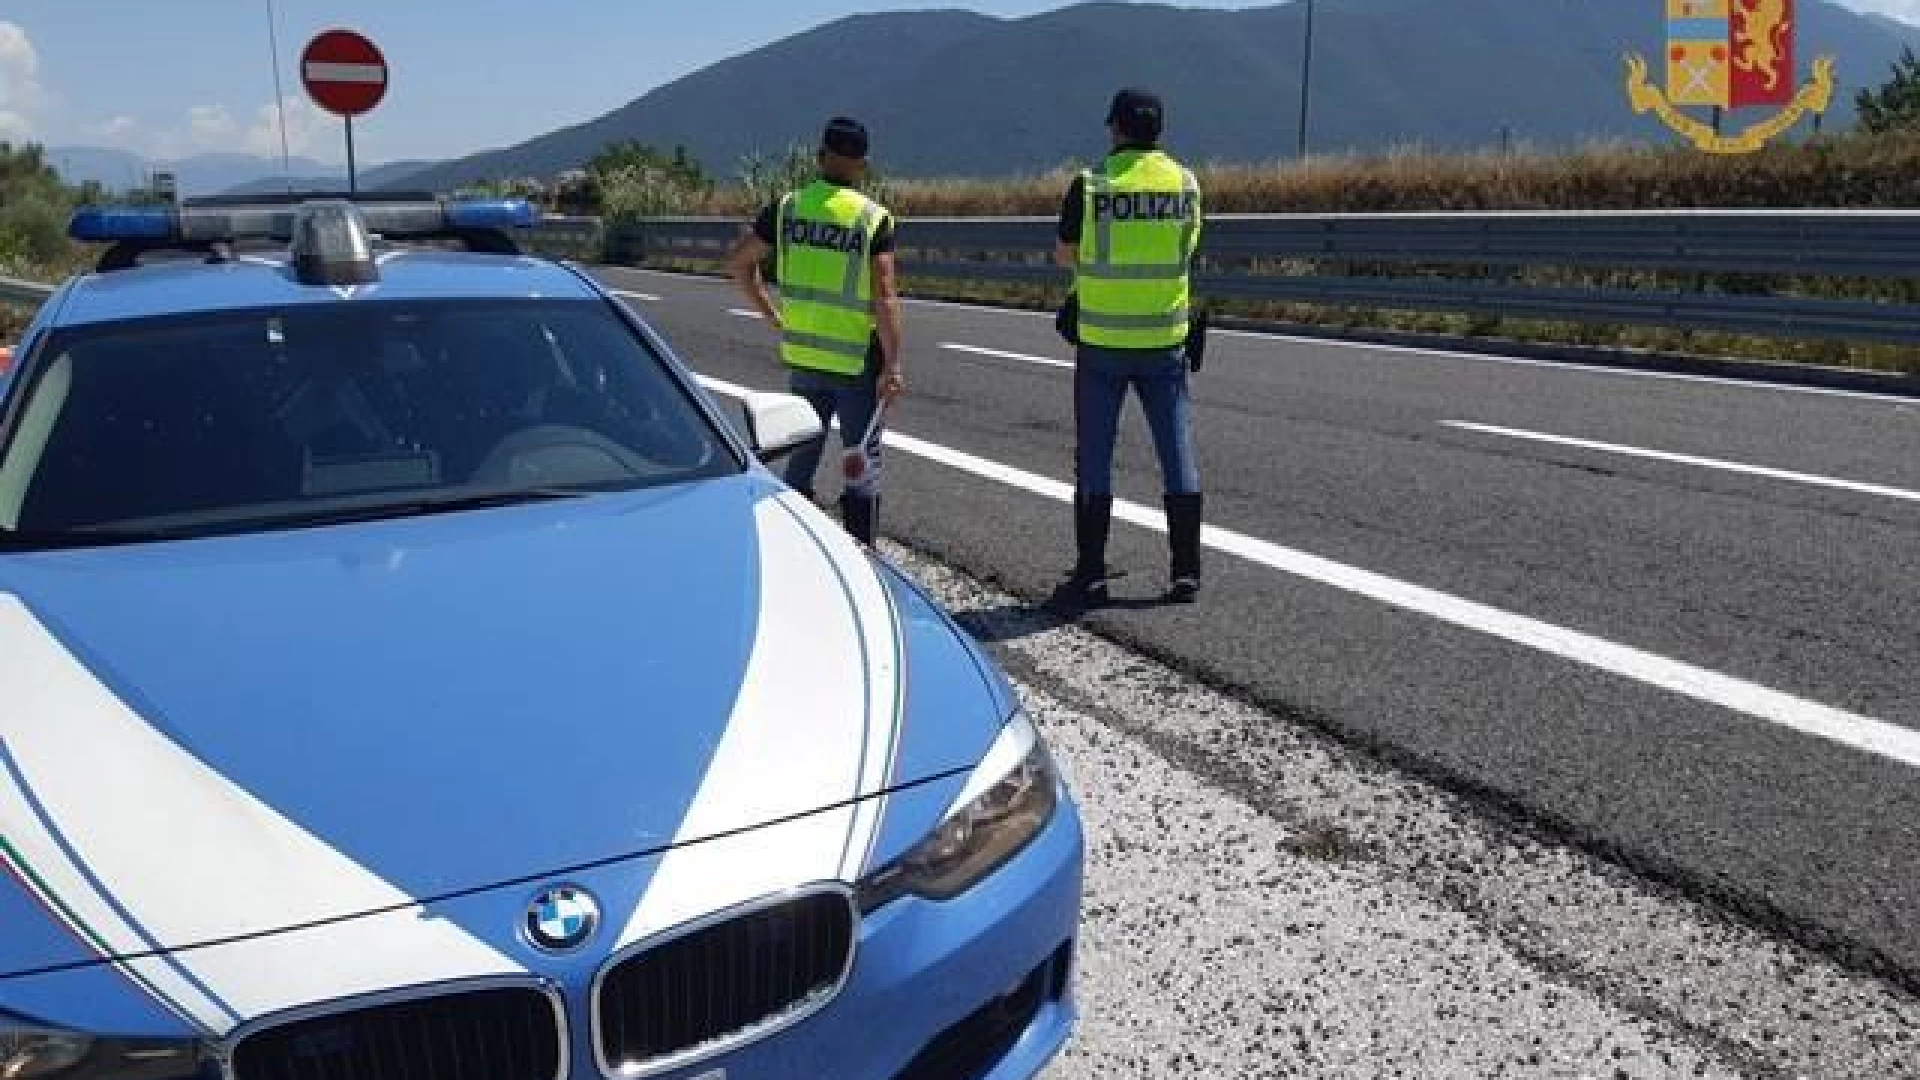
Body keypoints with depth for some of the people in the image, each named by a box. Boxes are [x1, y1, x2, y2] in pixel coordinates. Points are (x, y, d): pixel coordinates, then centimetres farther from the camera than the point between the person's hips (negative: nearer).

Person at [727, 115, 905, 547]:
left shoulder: (788, 207, 0)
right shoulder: (874, 218, -11)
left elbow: (738, 262, 6)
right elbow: (885, 297, -17)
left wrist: (771, 315, 13)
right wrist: (893, 367, -15)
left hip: (801, 354, 4)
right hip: (857, 361, -4)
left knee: (802, 455, 19)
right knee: (863, 463, 5)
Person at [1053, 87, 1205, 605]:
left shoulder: (1091, 184, -6)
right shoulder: (1186, 183, 2)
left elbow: (1063, 255, 4)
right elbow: (1187, 250, 13)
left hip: (1102, 342, -2)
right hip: (1166, 339, 2)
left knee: (1094, 457, 6)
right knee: (1178, 453, 8)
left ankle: (1091, 575, 8)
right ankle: (1185, 573, 10)